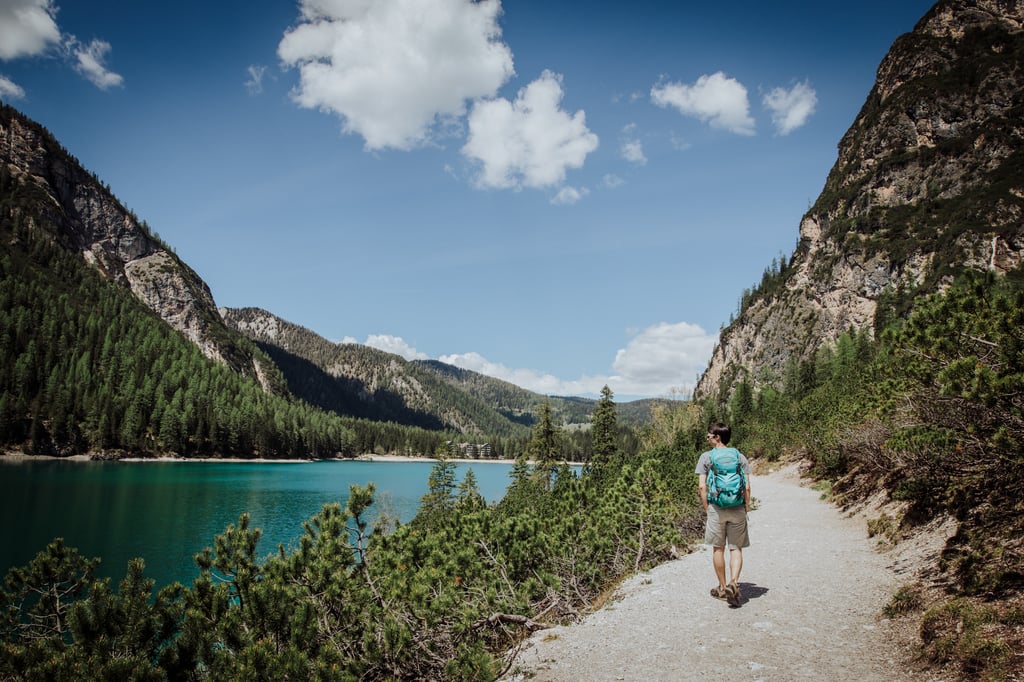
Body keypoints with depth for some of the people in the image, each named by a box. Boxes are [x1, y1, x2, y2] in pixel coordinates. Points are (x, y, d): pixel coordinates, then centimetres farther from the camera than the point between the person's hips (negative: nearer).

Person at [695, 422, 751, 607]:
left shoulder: (706, 457, -1)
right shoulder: (740, 457, 4)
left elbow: (702, 486, -6)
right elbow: (747, 487, 0)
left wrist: (706, 507, 3)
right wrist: (746, 508, 8)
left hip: (716, 509, -1)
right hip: (737, 509, 1)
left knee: (718, 548, 12)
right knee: (736, 548, 9)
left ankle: (722, 588, 21)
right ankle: (733, 583, -9)